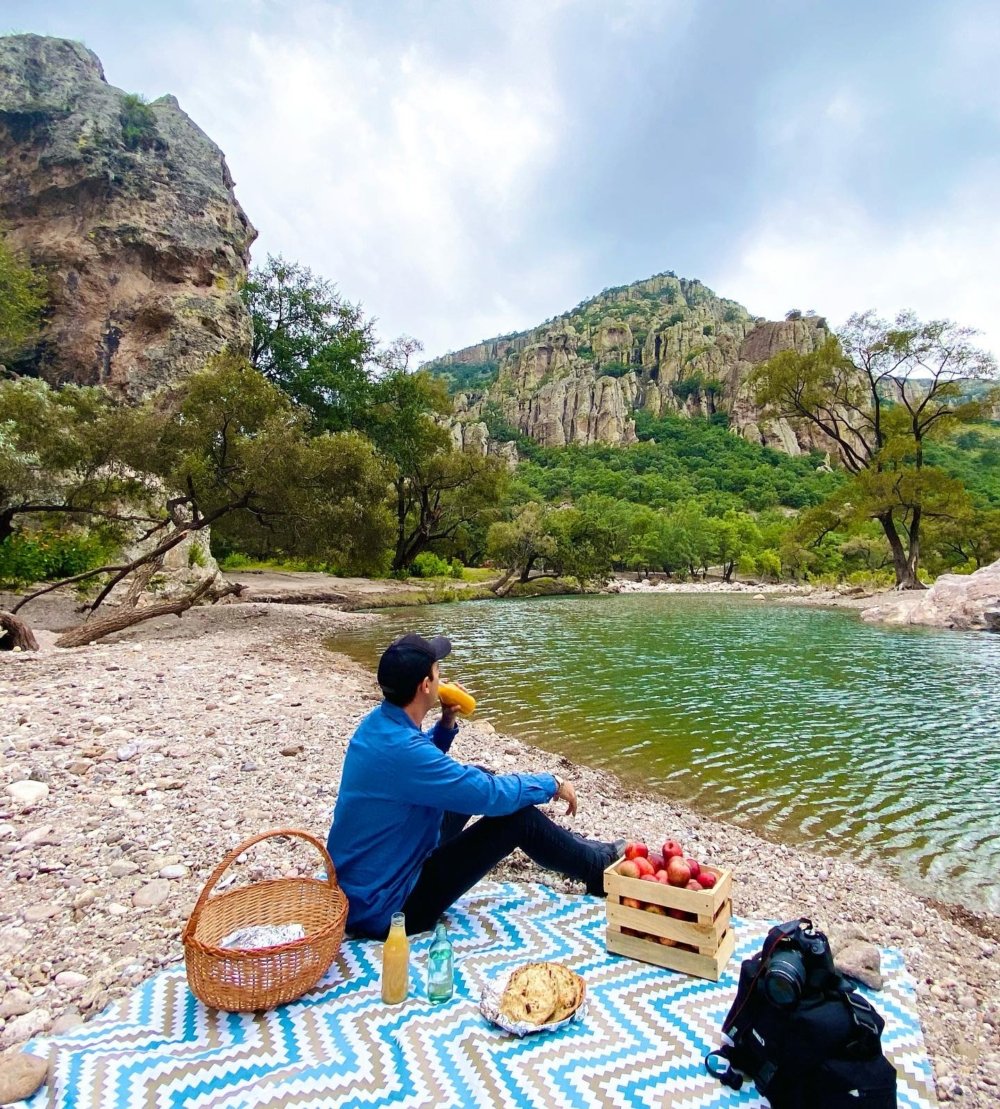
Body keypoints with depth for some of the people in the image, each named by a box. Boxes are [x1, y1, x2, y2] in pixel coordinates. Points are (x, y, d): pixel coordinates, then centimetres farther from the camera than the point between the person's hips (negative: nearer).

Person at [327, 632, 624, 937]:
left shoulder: (379, 722, -4)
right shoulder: (401, 749, -32)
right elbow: (492, 795, -24)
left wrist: (446, 723, 0)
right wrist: (553, 784, -8)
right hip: (385, 907, -9)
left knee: (478, 777, 13)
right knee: (517, 814, -10)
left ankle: (573, 849, 31)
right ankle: (597, 867, 17)